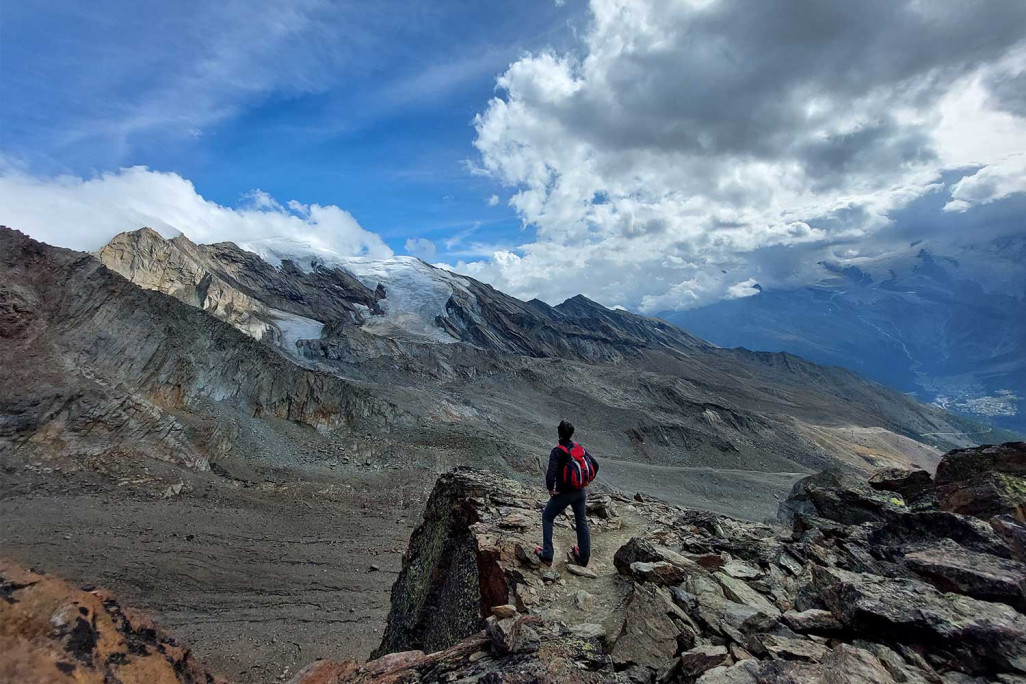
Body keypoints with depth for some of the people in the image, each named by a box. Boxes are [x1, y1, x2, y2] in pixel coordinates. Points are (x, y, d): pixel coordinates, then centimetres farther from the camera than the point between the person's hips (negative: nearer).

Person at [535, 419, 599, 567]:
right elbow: (595, 465, 5)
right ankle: (584, 557, 30)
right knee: (582, 522, 19)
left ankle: (547, 556, 12)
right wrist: (585, 482, 12)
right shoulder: (579, 448, -2)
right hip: (580, 492, 5)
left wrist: (550, 489, -13)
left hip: (563, 493, -5)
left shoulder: (557, 451, -21)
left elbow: (550, 474, -30)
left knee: (547, 518, 14)